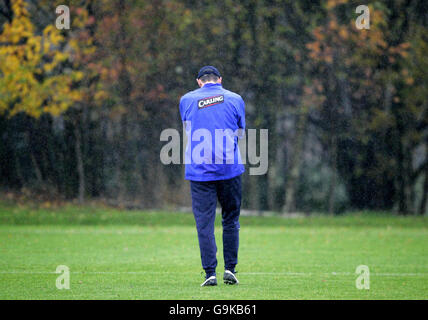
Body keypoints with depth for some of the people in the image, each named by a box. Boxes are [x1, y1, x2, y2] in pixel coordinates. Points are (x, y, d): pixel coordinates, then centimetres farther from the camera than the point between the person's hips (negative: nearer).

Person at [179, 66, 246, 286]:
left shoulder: (186, 100, 5)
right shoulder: (235, 99, 4)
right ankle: (230, 269, 11)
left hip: (199, 169, 0)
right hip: (229, 169, 0)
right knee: (231, 220, 12)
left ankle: (210, 273, -5)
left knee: (204, 222, 1)